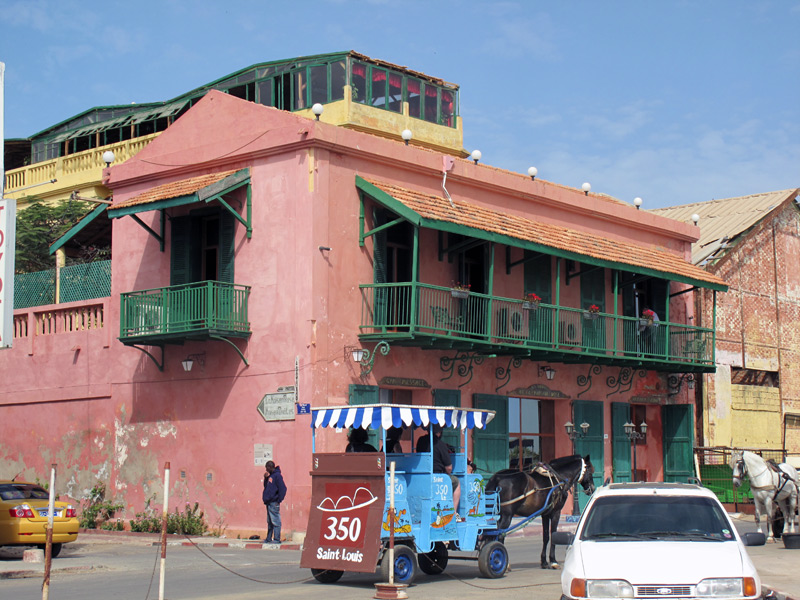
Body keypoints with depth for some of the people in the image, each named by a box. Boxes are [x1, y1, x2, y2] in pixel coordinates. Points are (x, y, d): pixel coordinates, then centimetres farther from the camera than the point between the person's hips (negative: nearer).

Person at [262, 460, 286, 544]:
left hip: (274, 503, -10)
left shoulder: (277, 476, -11)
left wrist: (278, 501, -17)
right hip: (269, 503, 10)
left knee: (275, 522, -8)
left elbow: (282, 489, -16)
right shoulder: (270, 476, 17)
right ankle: (268, 538, 19)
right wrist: (265, 478, 10)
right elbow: (266, 486, 25)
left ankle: (277, 539, -7)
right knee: (269, 522, 14)